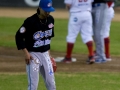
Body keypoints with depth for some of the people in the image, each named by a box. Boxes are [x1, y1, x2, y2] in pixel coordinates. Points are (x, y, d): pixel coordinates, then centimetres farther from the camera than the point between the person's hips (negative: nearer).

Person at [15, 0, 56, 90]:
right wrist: (26, 52, -18)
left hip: (45, 54, 6)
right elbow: (19, 36, -13)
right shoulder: (30, 21, -18)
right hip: (33, 54, -6)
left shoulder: (50, 19, 2)